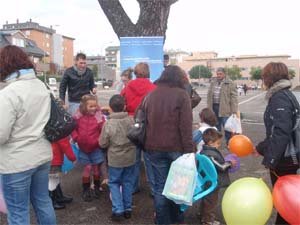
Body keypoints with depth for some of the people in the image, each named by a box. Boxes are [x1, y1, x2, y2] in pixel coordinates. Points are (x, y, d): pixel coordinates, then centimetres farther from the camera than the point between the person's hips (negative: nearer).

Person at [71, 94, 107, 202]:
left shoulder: (99, 117, -12)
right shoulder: (78, 117, -6)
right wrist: (76, 138, -7)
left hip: (96, 148, -1)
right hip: (83, 148, 1)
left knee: (96, 167, 9)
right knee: (87, 167, 3)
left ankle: (97, 188, 30)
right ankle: (86, 190, 19)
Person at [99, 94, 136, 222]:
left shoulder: (108, 124, -17)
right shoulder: (131, 120, -11)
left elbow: (102, 143, -9)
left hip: (115, 159, -2)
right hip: (130, 158, 3)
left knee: (114, 183, 12)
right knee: (128, 183, 15)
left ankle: (118, 210, 5)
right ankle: (127, 209, 22)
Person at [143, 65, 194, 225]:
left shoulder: (151, 95, 9)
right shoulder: (181, 94, -6)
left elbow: (145, 122, 13)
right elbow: (186, 125, -12)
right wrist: (189, 150, -10)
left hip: (154, 147, 3)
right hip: (176, 147, -3)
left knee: (160, 185, 10)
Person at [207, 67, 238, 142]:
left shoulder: (230, 84, -5)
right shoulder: (213, 83, 11)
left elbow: (234, 97, -9)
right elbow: (209, 96, 14)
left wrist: (234, 111, -14)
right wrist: (209, 108, 8)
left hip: (225, 109, -5)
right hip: (214, 107, 5)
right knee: (216, 127, 17)